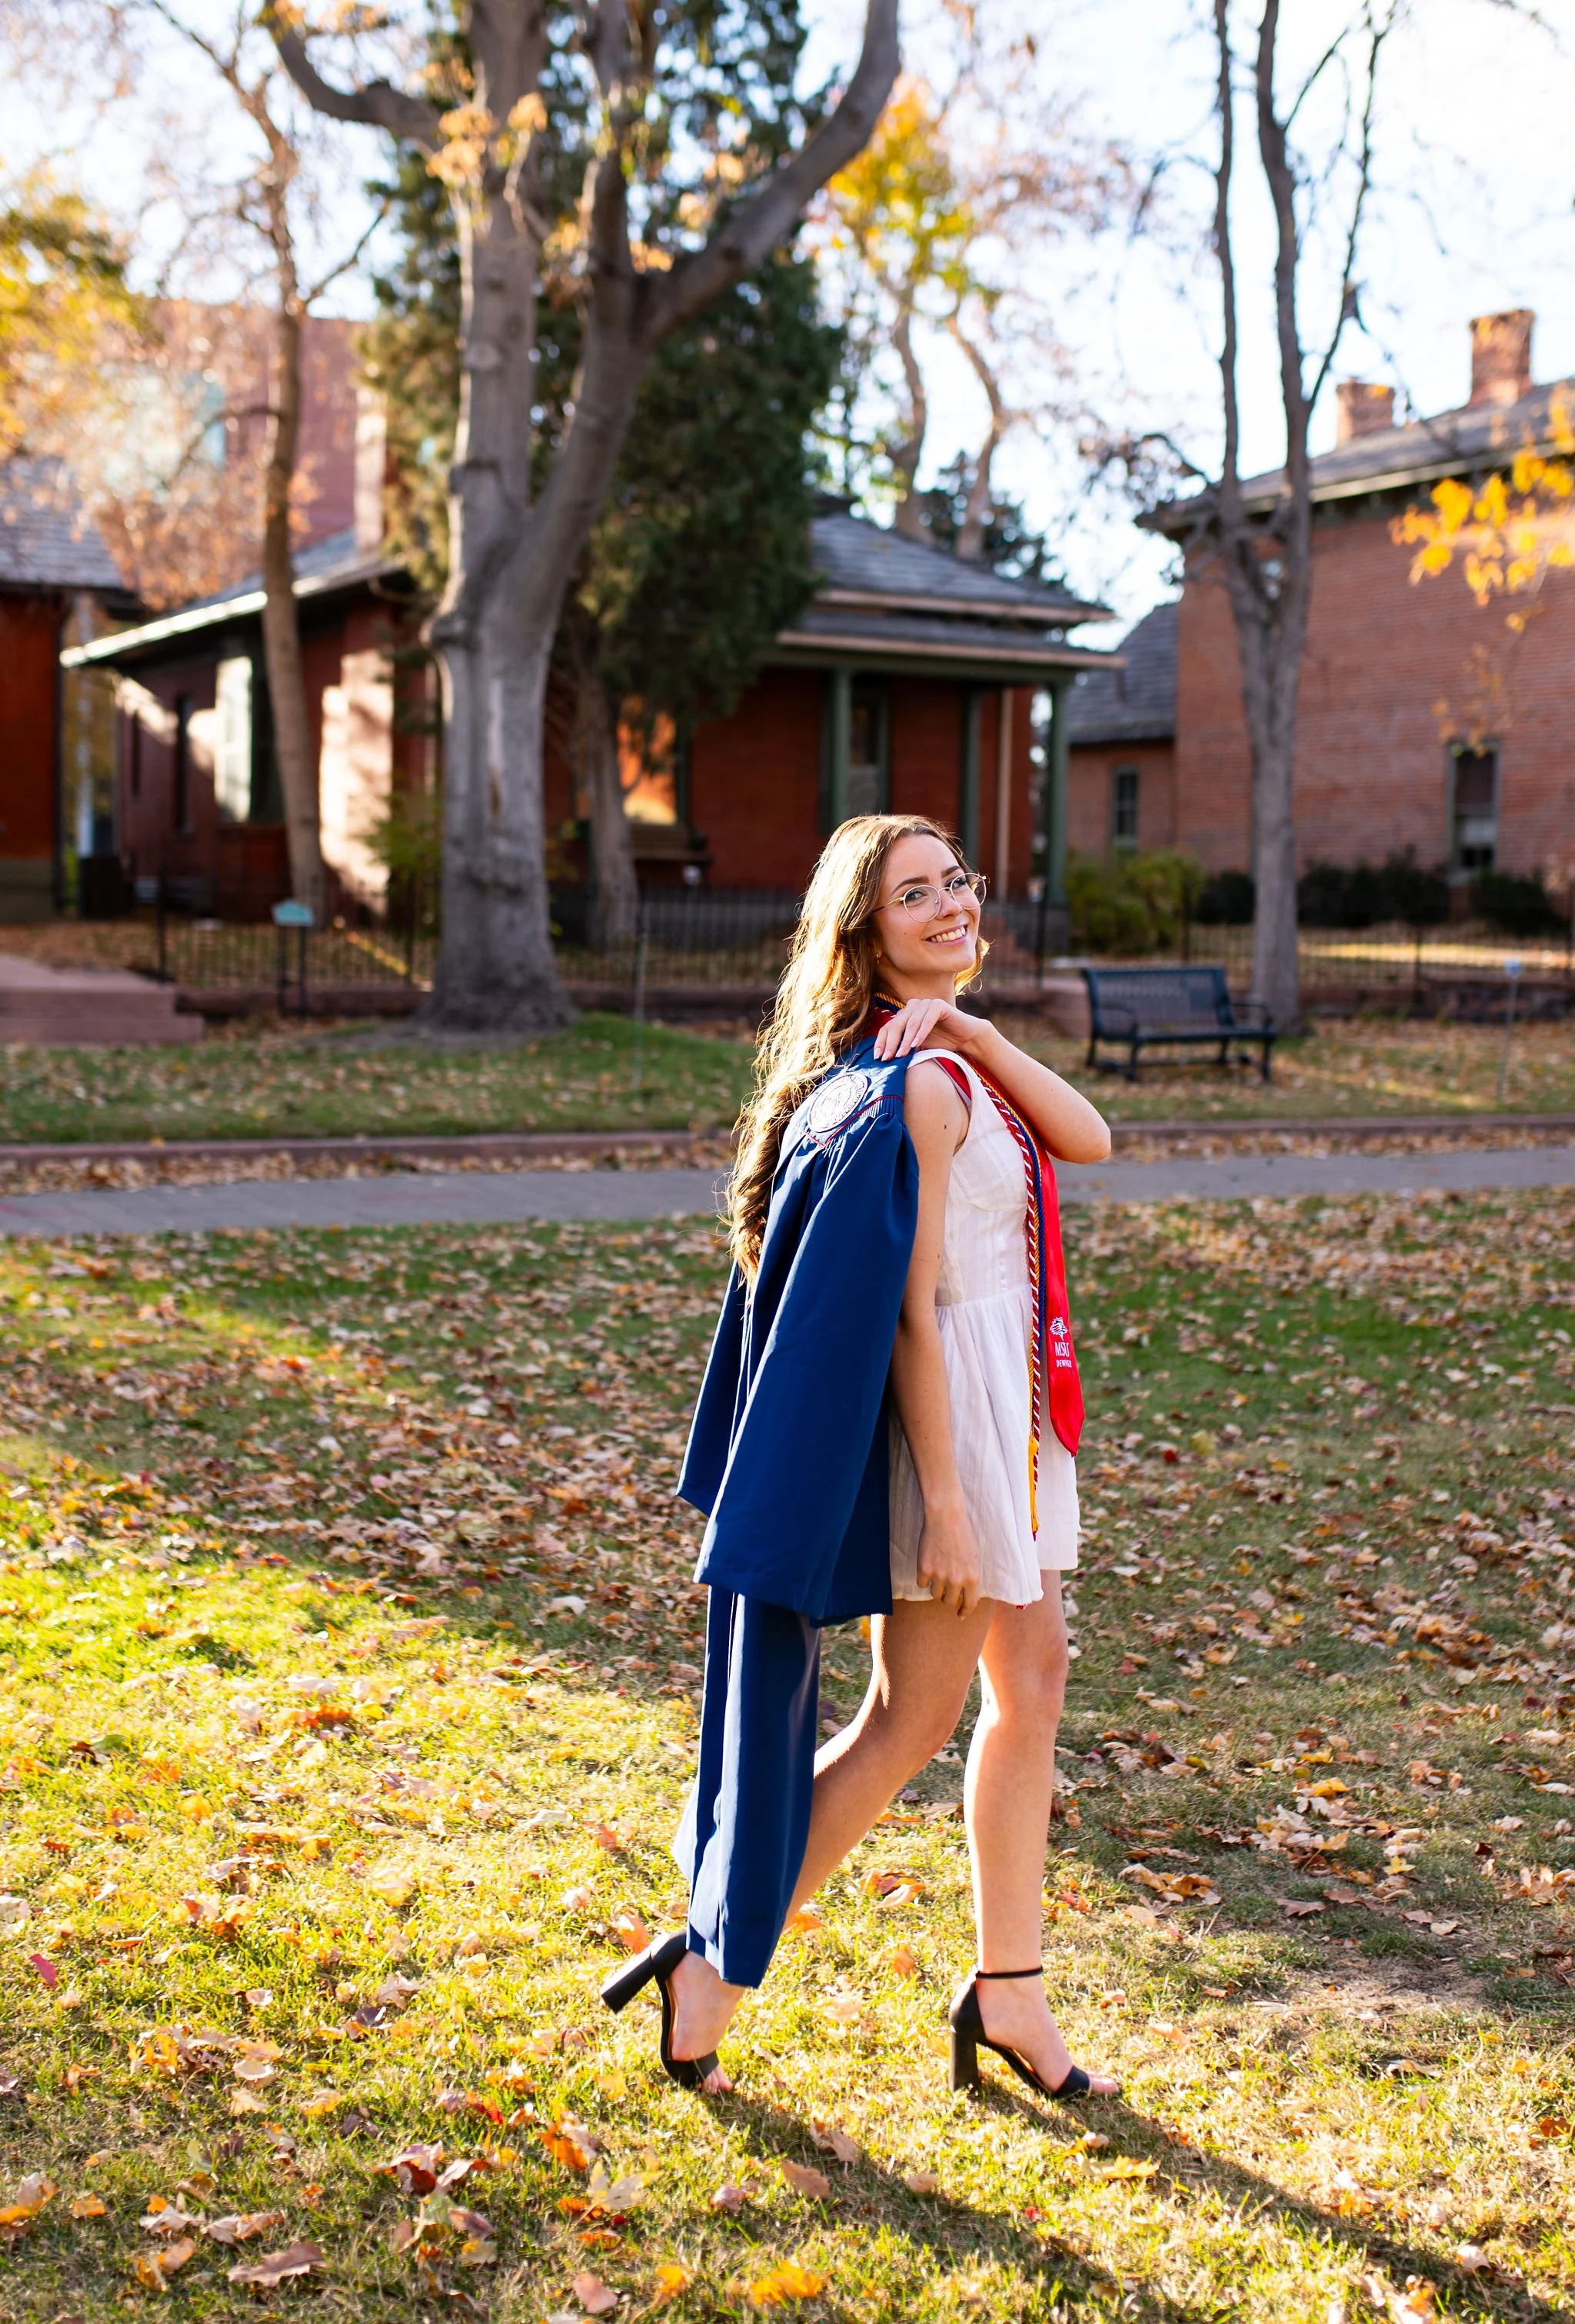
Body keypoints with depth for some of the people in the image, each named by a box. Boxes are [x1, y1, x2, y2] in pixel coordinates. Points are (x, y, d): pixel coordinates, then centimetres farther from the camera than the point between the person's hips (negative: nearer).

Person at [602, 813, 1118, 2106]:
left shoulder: (940, 1057, 9)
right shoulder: (918, 1082, -20)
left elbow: (1086, 1138, -1)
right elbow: (910, 1308, -22)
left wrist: (972, 1029, -12)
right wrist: (941, 1503, -22)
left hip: (1003, 1396, 10)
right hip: (947, 1407, -10)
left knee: (1030, 1681, 15)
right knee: (914, 1718, 0)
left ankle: (1009, 1993, 26)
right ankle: (713, 1970, 12)